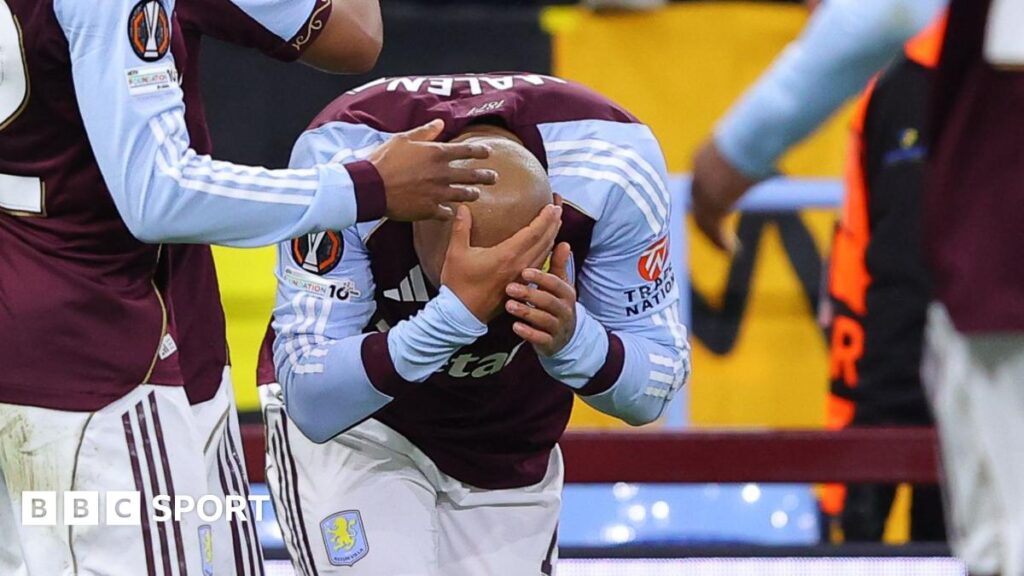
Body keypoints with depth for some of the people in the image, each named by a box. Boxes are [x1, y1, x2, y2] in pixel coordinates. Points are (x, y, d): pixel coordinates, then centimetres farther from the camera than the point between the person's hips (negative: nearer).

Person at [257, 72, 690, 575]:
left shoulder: (615, 172, -27)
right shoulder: (342, 160, -33)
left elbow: (650, 394, -18)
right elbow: (311, 402, -34)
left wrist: (570, 338, -40)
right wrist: (456, 311, -48)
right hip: (348, 419, -3)